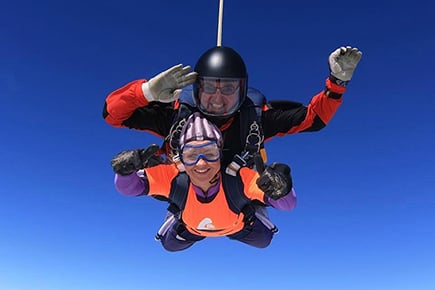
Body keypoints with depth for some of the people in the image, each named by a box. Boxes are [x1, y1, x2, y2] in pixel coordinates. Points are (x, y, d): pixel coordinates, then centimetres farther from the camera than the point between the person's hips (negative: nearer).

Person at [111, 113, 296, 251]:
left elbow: (288, 205, -49)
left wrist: (282, 190, -74)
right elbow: (129, 187, -34)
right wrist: (126, 171, -58)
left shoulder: (239, 177, -49)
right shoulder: (173, 177, -44)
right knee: (170, 245, 22)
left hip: (239, 225, -1)